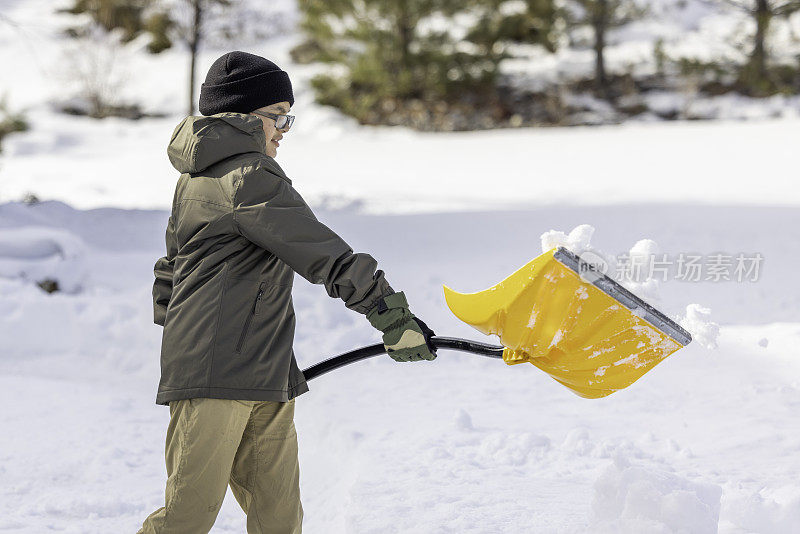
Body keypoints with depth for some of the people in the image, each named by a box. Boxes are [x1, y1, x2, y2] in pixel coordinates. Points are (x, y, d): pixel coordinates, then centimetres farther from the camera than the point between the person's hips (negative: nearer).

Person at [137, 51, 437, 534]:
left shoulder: (197, 179, 21)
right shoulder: (247, 176, -10)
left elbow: (171, 270, 29)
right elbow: (325, 255, -17)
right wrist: (392, 314, -18)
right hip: (217, 377, -10)